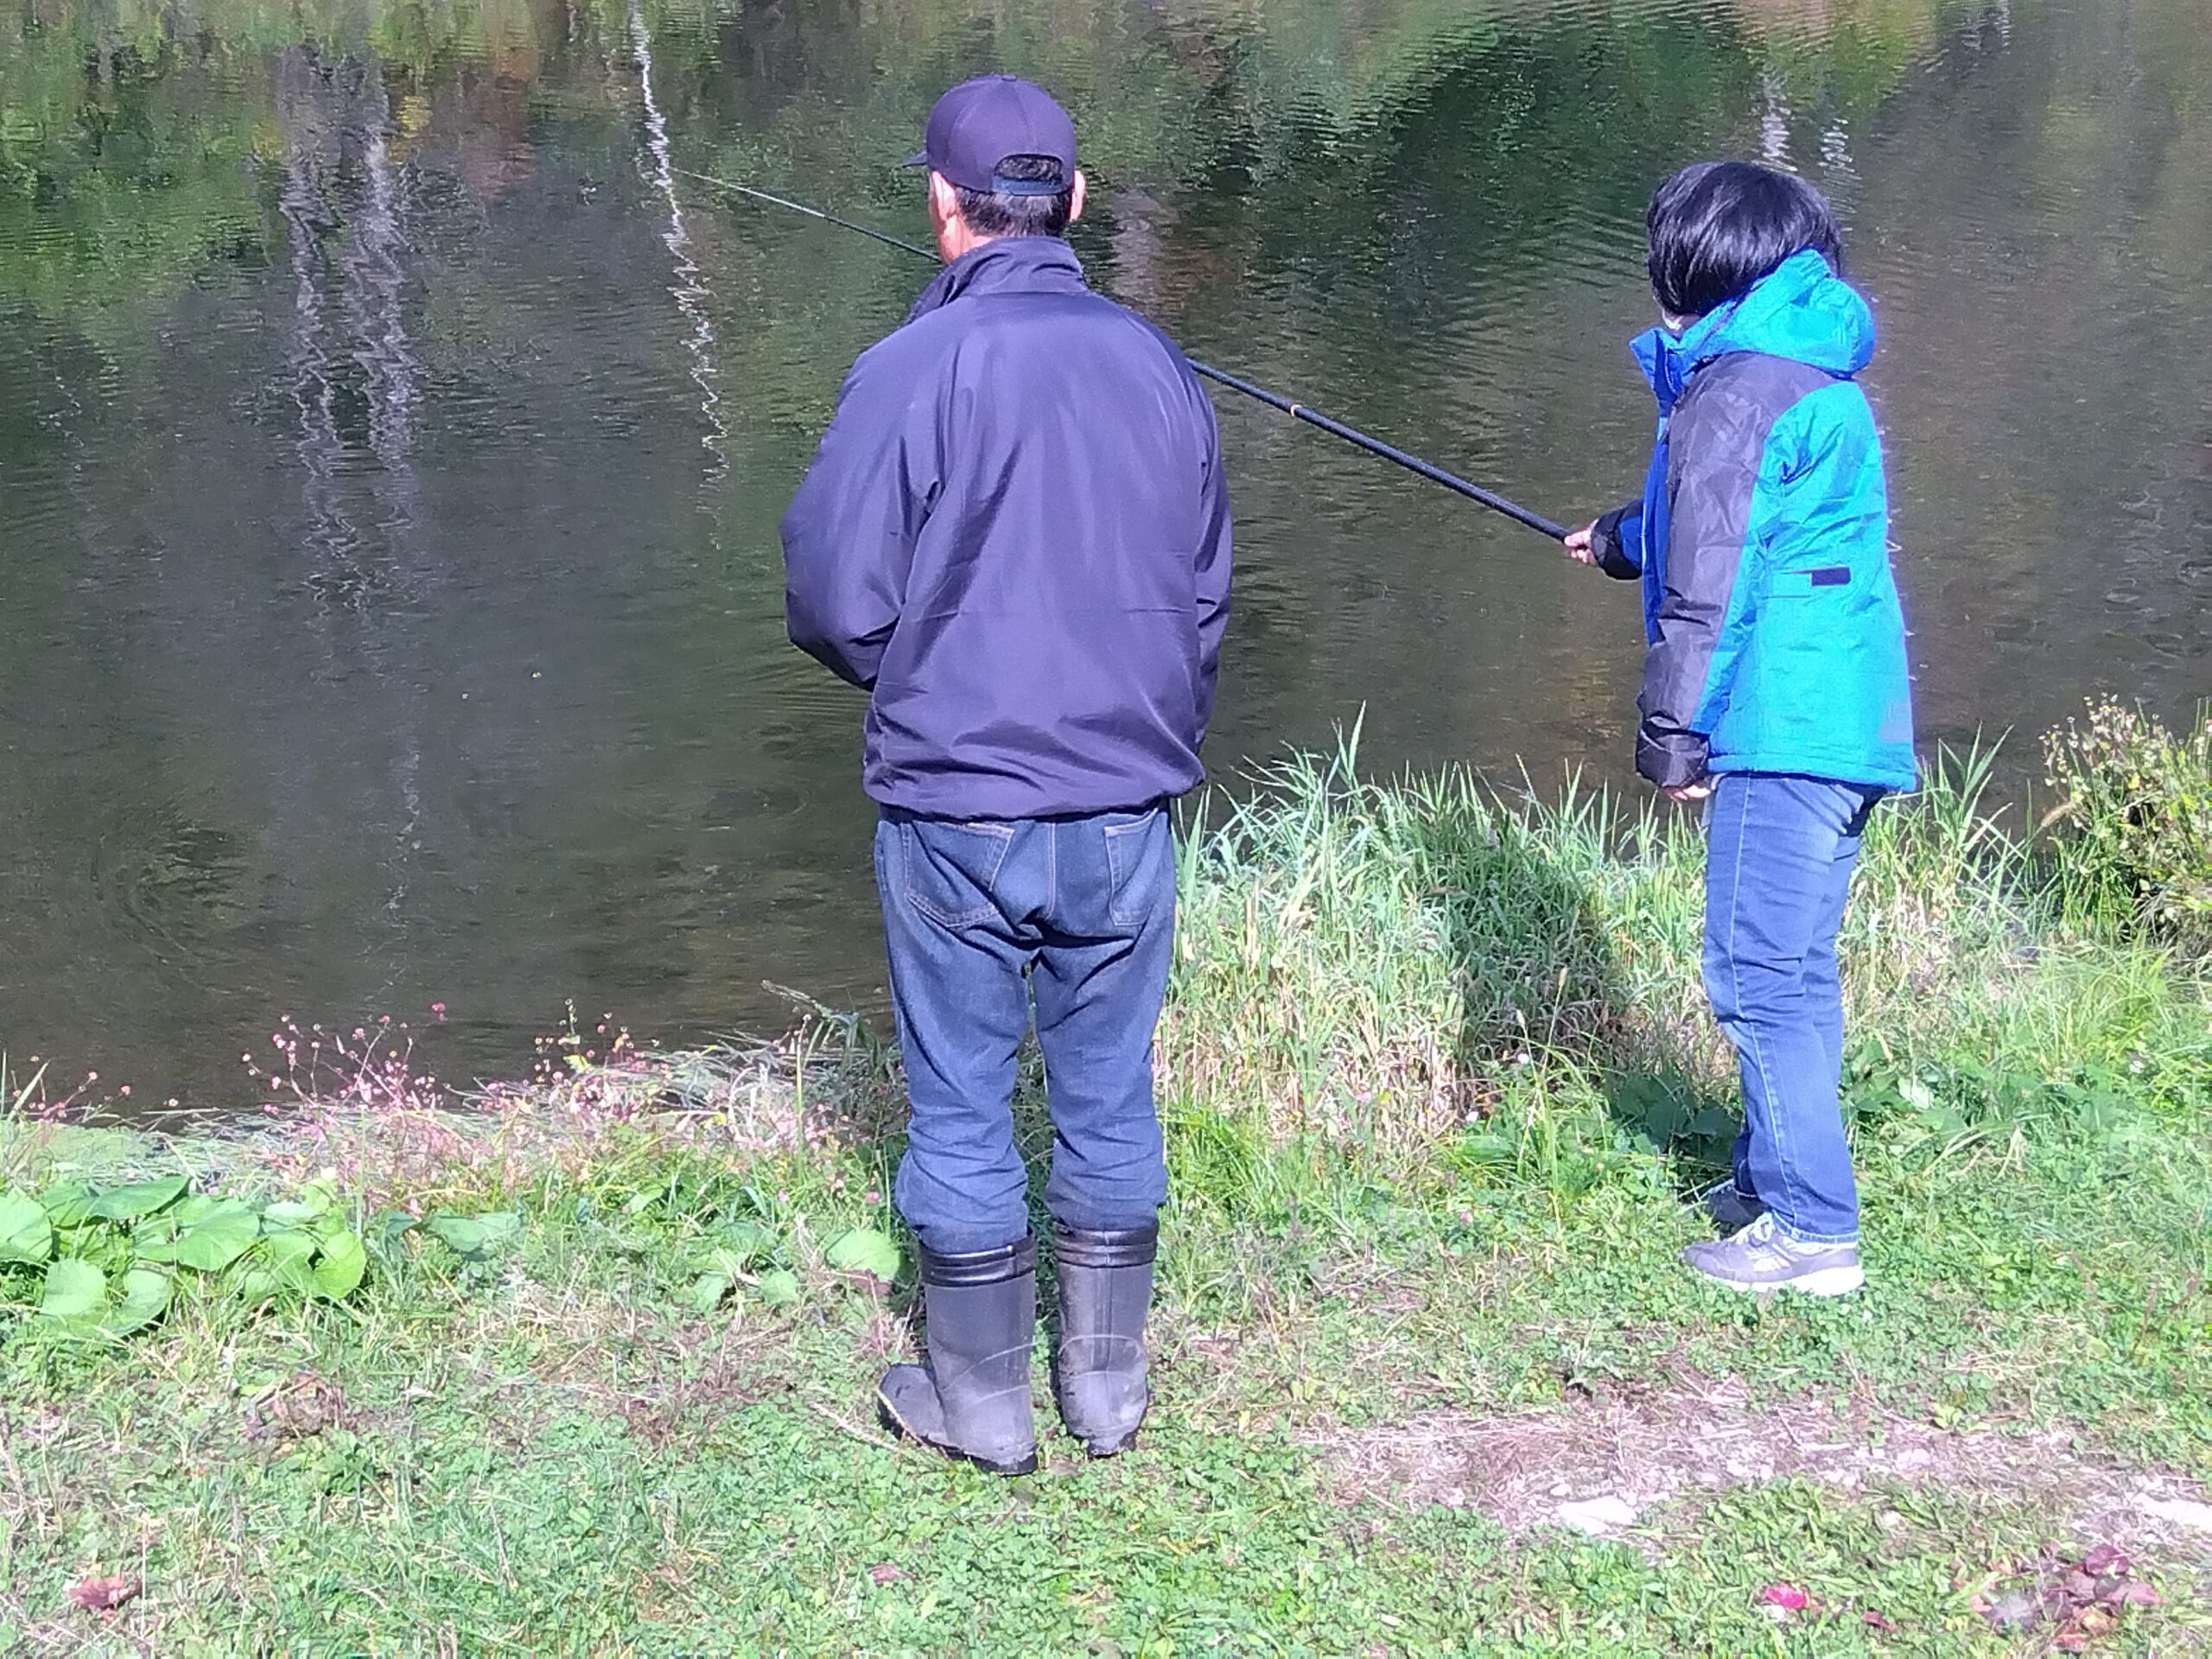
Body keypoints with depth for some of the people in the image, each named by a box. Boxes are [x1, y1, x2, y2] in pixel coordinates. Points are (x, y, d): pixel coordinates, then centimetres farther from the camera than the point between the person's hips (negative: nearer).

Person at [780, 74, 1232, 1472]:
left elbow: (837, 603, -11)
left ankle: (982, 1398, 20)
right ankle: (1109, 1384, 25)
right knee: (1109, 1101, 14)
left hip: (955, 806, -4)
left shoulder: (909, 372, -13)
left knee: (962, 1110, 9)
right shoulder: (1157, 365, 1)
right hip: (1128, 807, 4)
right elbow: (1207, 596, 10)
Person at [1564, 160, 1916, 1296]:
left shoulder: (1734, 391, -13)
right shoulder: (1817, 376, 18)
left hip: (1782, 725, -10)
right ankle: (1772, 1181, 27)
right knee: (1793, 967, 17)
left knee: (1761, 976, -6)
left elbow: (1710, 585, -17)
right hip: (1850, 722, 10)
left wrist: (1671, 733, -12)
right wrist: (1617, 539, 48)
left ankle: (1812, 1230, -5)